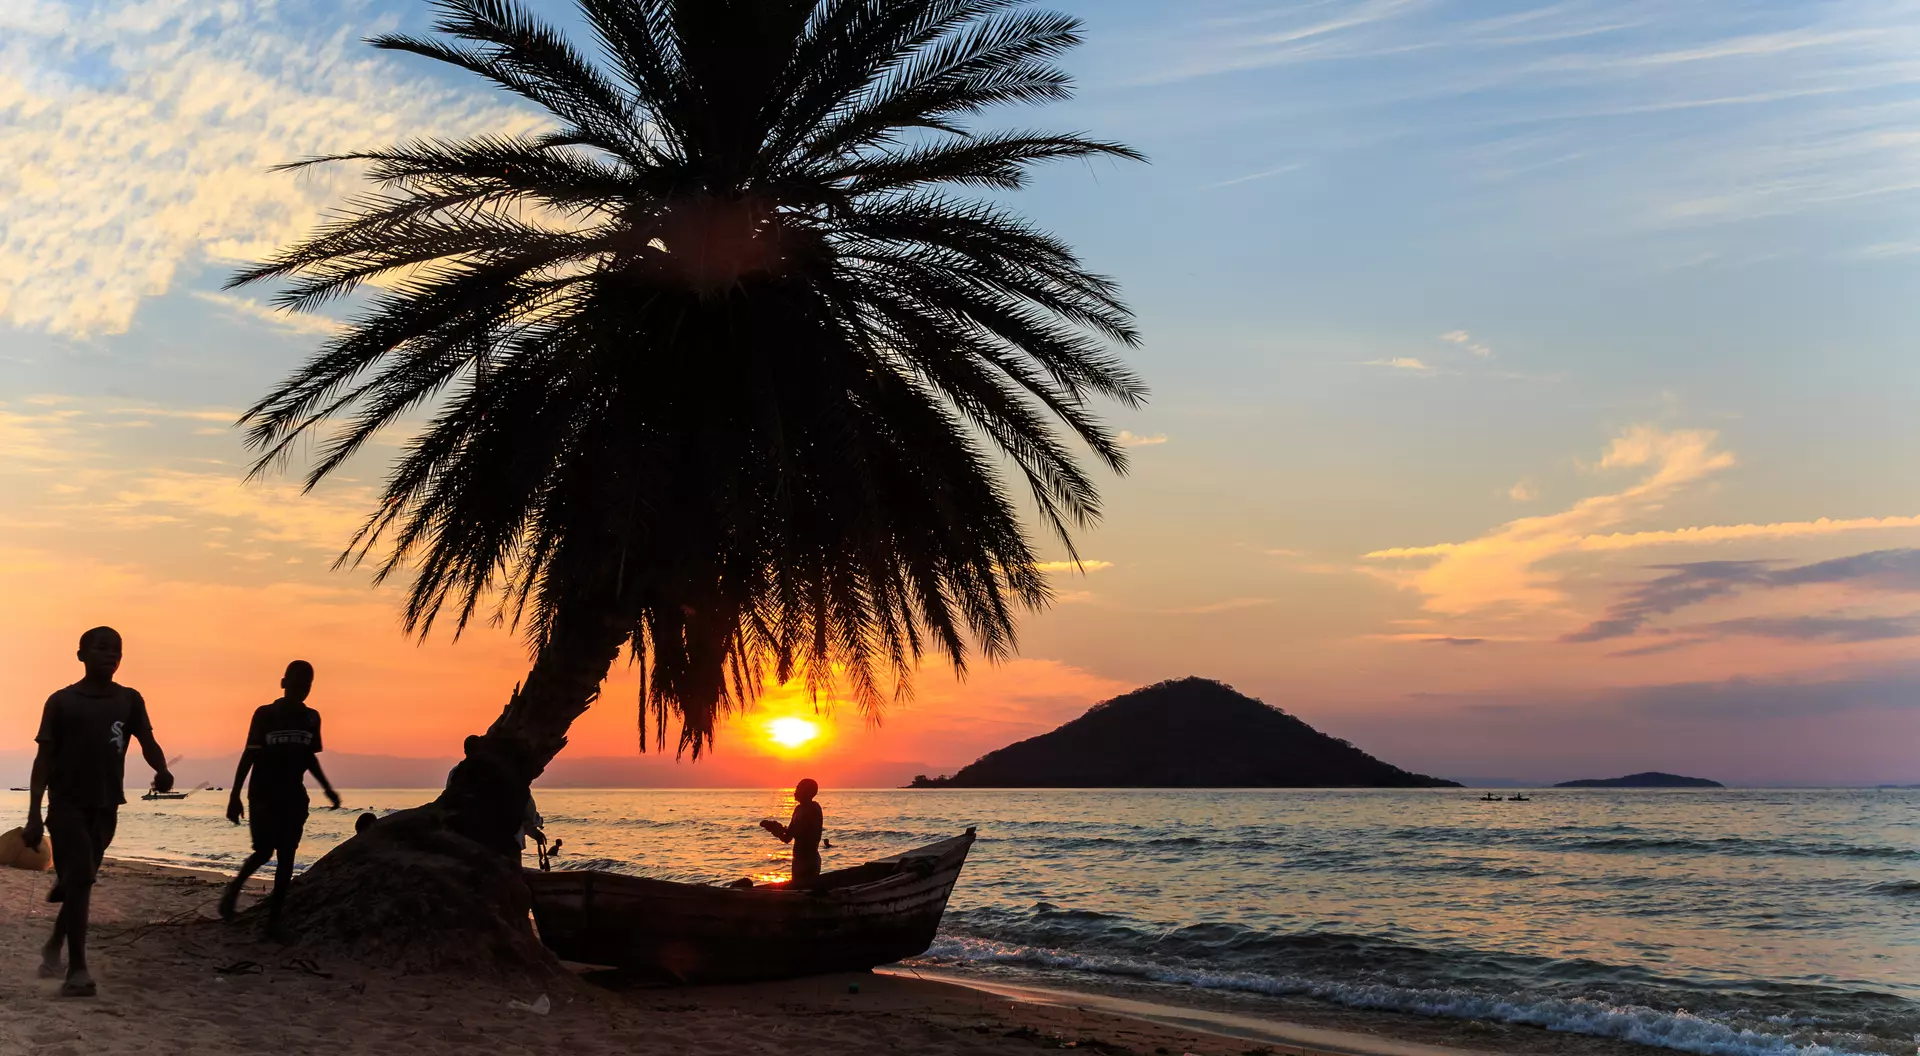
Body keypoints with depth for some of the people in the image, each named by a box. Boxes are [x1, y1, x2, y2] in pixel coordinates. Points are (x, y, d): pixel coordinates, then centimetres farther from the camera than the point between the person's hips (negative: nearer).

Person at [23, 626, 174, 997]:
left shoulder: (130, 700, 6)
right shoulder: (61, 701, -2)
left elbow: (148, 743, -3)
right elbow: (44, 759, -3)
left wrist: (162, 771, -27)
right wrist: (34, 814, -11)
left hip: (105, 805, 3)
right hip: (67, 803, -3)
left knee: (78, 881, 14)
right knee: (79, 879, -13)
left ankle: (55, 945, 38)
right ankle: (77, 969, -11)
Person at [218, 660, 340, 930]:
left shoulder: (311, 718, 6)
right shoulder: (265, 714, -7)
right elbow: (249, 755, -7)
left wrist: (327, 789, 13)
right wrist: (235, 795, -11)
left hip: (294, 797, 4)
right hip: (264, 795, -4)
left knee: (286, 856, 0)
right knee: (264, 851, -10)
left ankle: (274, 915, 5)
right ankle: (234, 888, 17)